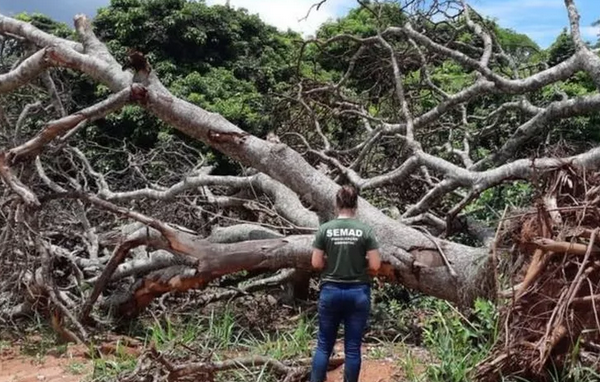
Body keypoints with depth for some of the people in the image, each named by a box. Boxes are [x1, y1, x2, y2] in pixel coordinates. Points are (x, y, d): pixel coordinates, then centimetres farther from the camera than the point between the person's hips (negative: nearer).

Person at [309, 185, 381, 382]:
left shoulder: (325, 229, -4)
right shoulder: (365, 230, -6)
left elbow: (316, 263, -4)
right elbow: (375, 265, -8)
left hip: (330, 291, 1)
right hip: (358, 293, -1)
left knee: (324, 345, 11)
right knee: (353, 347, 7)